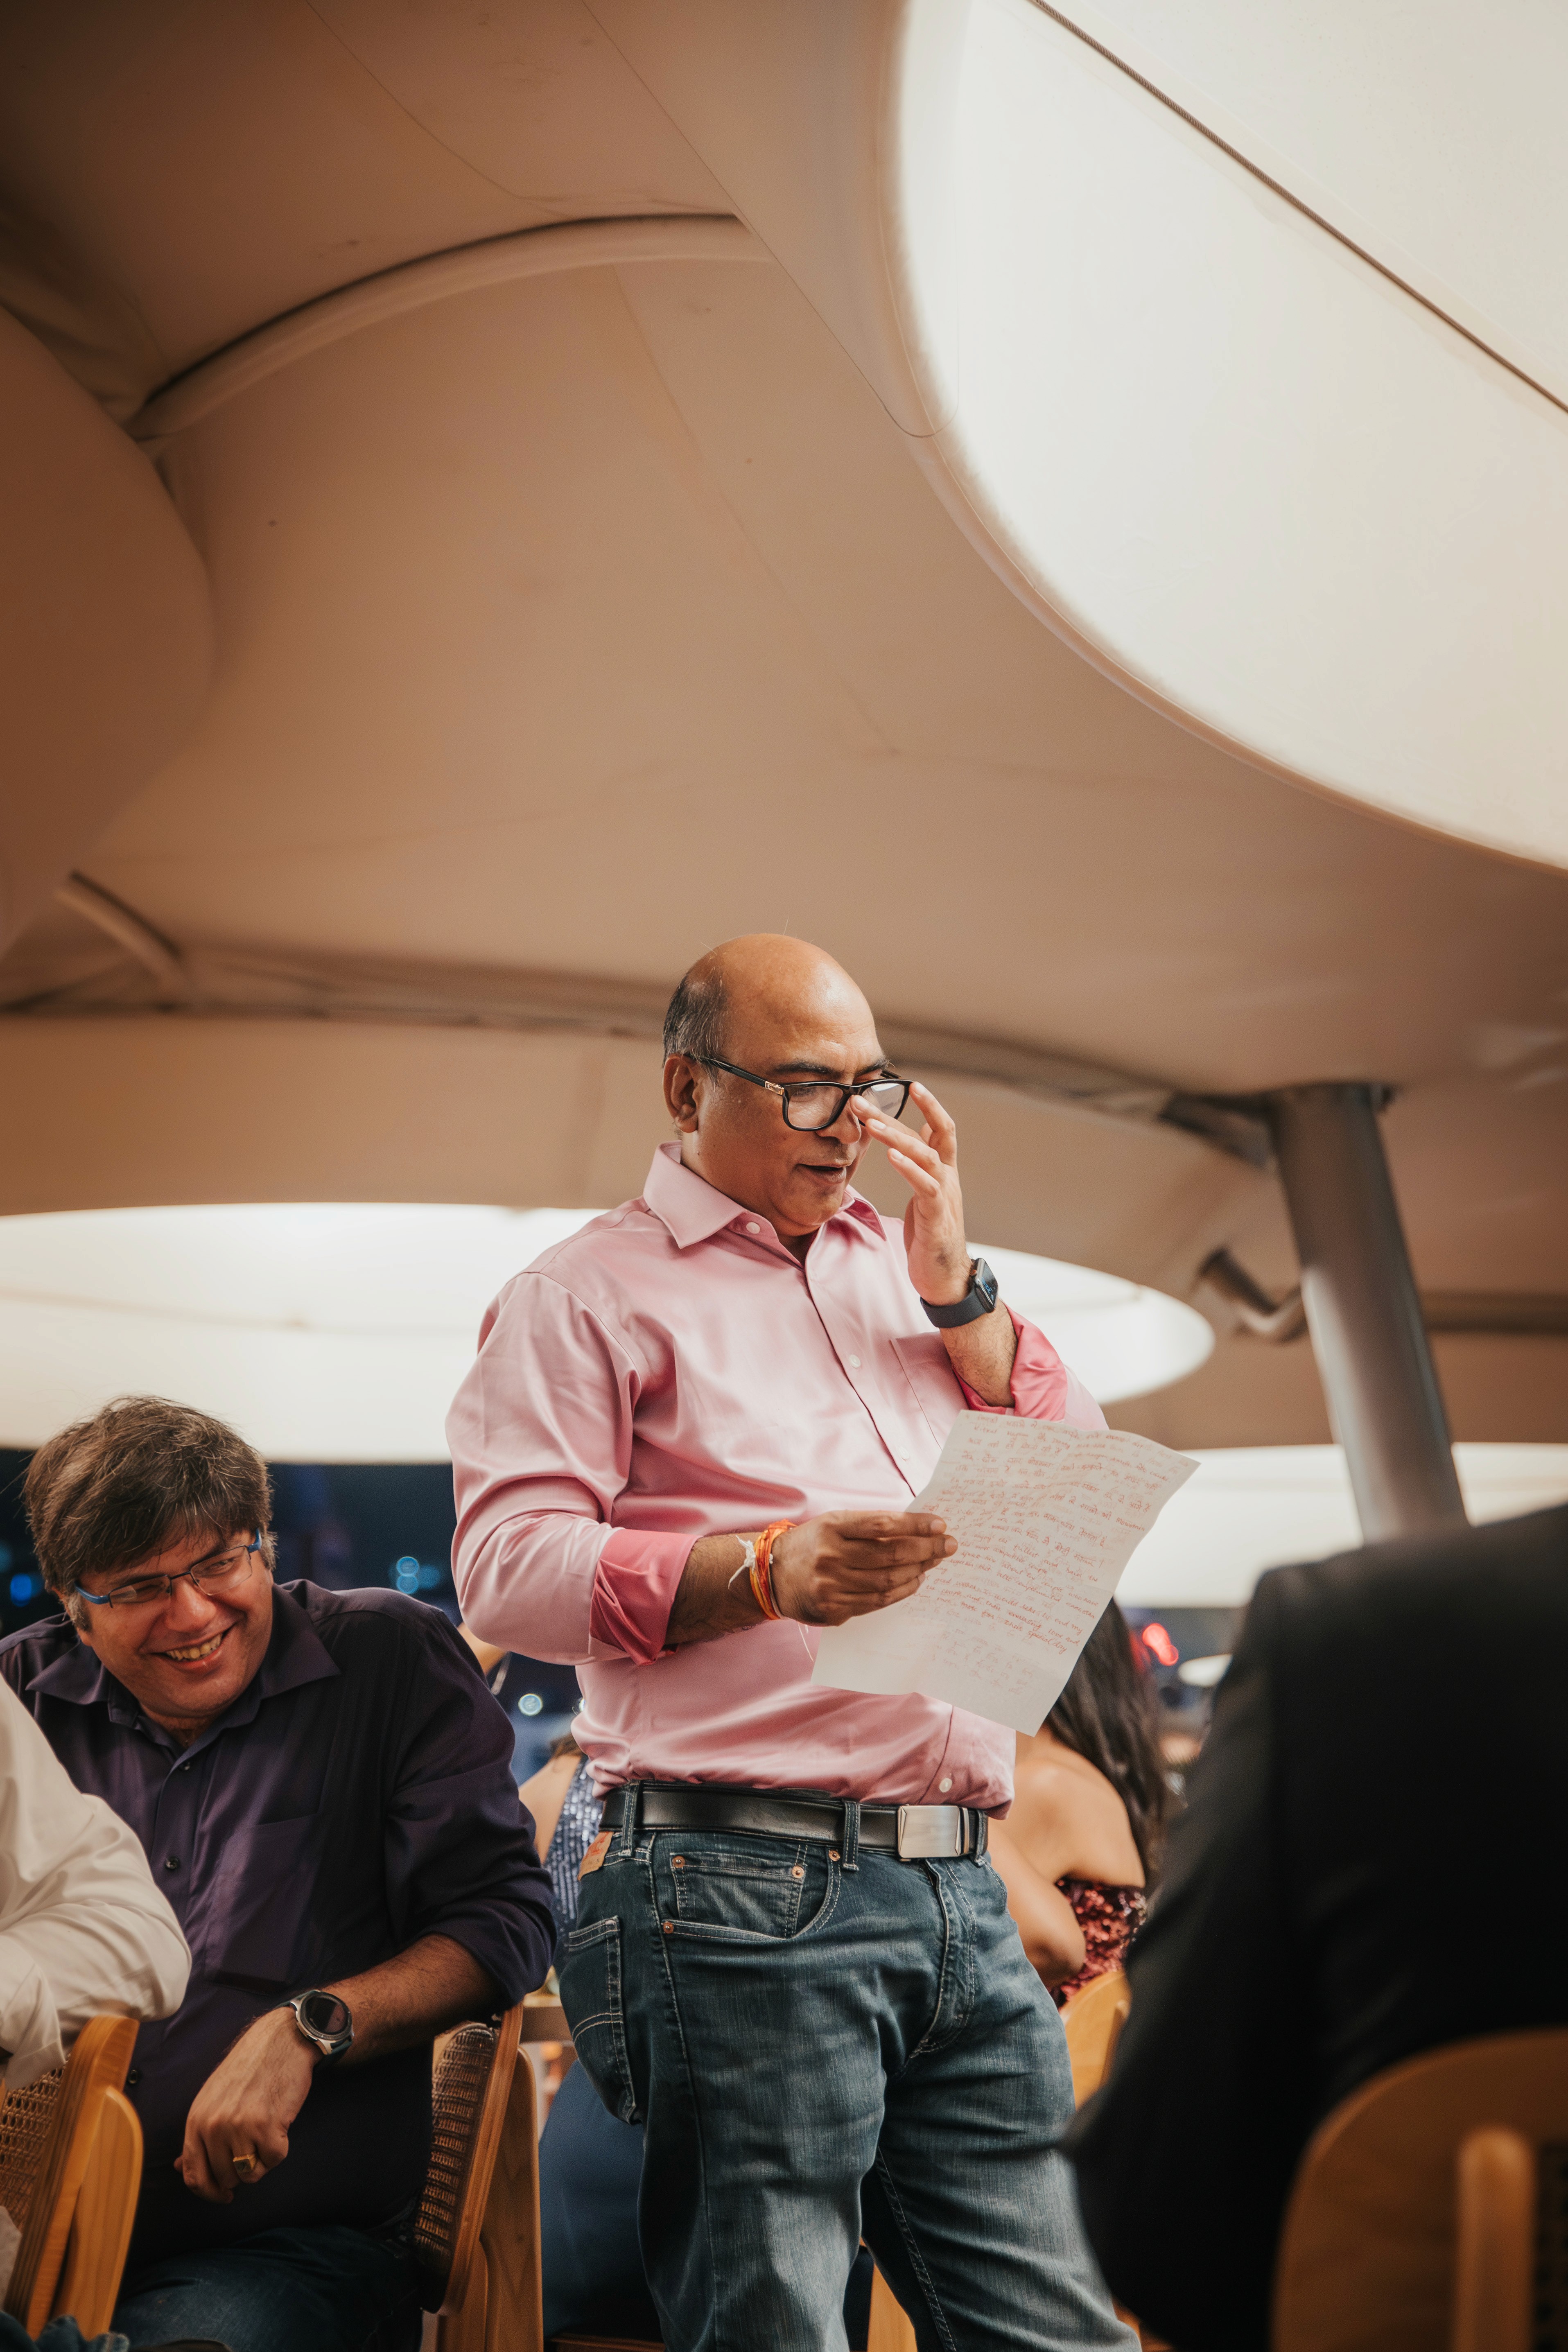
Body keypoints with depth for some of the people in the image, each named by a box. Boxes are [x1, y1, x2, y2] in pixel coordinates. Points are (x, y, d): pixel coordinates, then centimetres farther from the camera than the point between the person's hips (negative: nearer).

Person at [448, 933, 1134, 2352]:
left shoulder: (900, 1267, 24)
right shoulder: (594, 1293, 5)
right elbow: (507, 1572, -7)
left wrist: (956, 1289, 7)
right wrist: (761, 1570, -22)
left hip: (960, 1894, 6)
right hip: (745, 1898, -5)